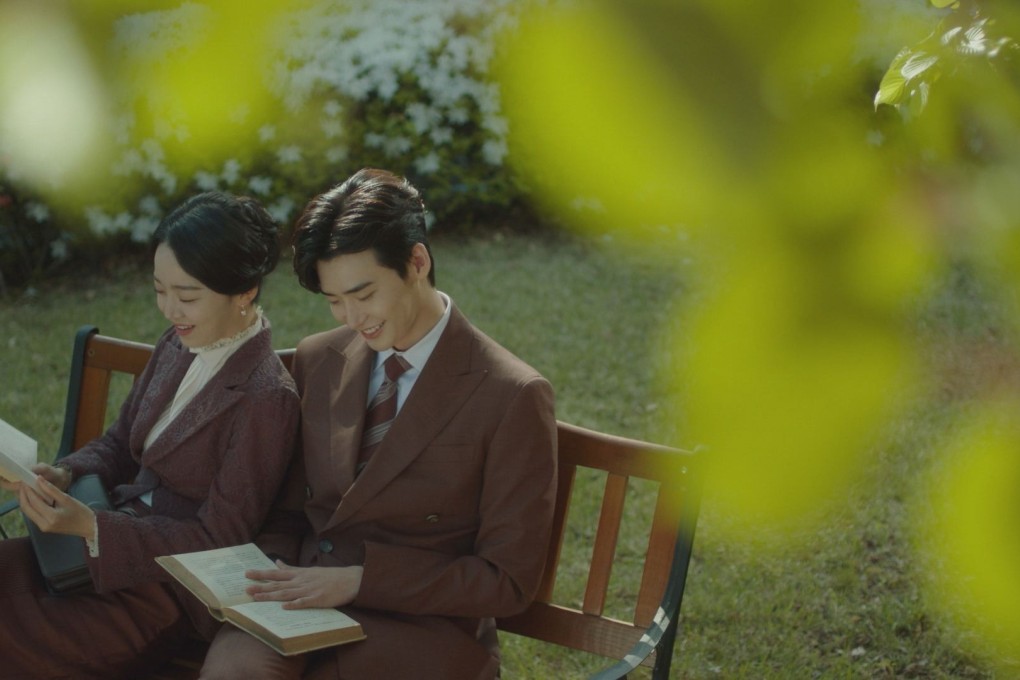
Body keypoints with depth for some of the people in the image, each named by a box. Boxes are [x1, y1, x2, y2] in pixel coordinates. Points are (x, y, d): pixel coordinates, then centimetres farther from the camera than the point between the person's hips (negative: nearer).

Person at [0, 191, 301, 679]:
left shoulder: (266, 399, -20)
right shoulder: (178, 346, 4)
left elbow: (219, 540, -17)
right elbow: (120, 443, 16)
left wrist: (90, 526, -24)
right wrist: (66, 474, -7)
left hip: (173, 584, -8)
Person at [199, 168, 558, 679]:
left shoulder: (513, 397, -7)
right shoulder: (318, 360, 10)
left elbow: (507, 581, -7)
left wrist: (358, 579, -14)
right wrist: (272, 575, -5)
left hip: (415, 632, -4)